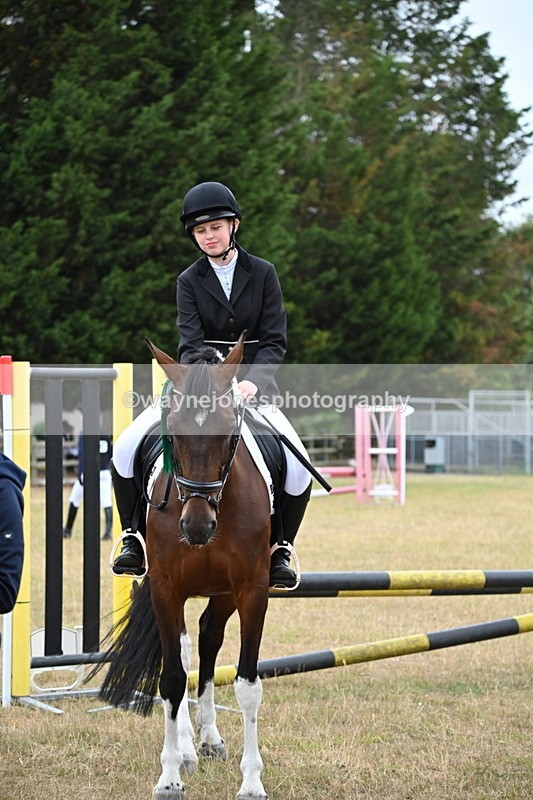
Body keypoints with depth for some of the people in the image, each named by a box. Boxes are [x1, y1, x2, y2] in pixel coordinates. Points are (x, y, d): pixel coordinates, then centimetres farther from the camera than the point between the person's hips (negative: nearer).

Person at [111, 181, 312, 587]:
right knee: (126, 449, -19)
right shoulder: (190, 281, 4)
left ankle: (280, 549, 2)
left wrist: (252, 382, -22)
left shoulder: (263, 274, 2)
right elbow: (190, 343, -8)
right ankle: (134, 537, 1)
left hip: (252, 387, -1)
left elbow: (274, 342, -3)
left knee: (299, 469, -23)